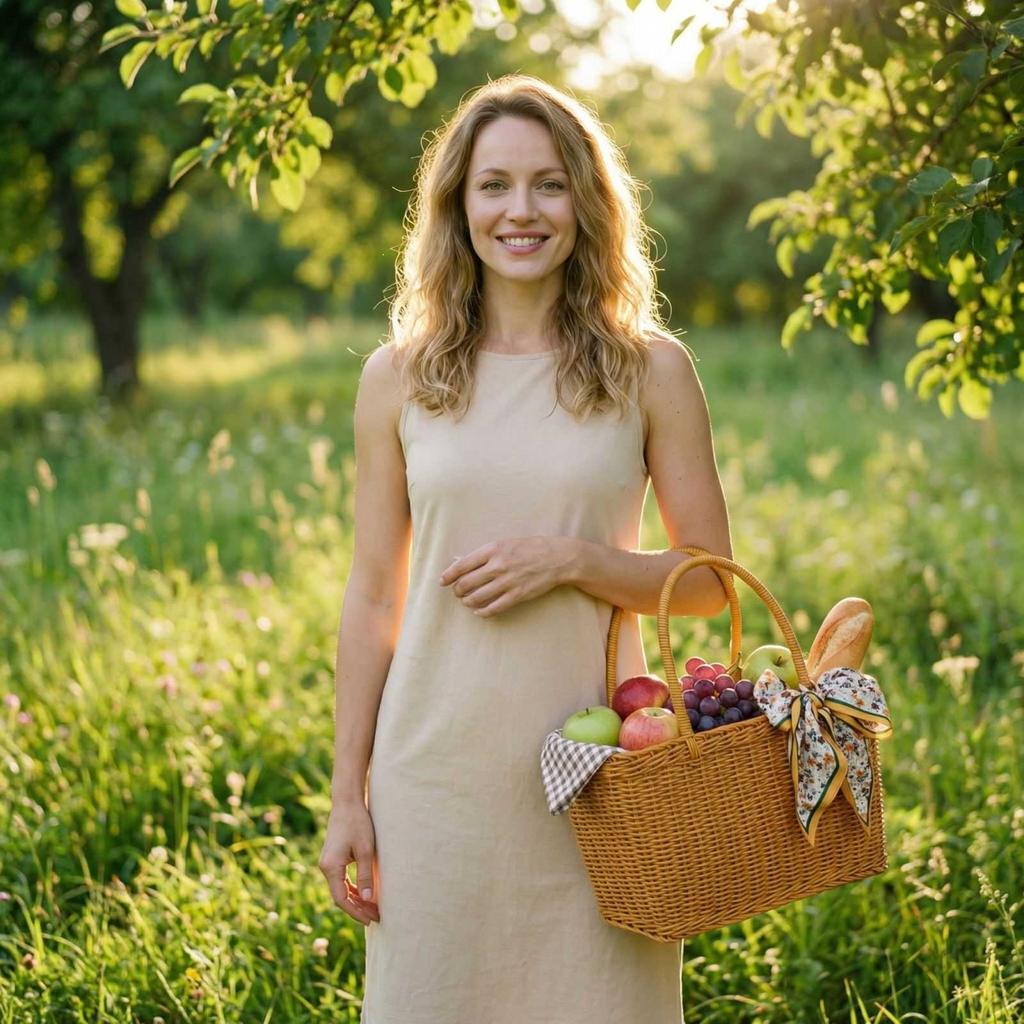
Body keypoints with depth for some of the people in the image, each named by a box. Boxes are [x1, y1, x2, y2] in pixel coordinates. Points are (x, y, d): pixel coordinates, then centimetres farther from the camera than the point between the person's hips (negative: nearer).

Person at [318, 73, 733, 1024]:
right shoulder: (398, 377, 2)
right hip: (436, 762, 1)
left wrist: (572, 560, -14)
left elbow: (710, 581, 3)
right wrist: (346, 796, 4)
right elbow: (371, 597, 5)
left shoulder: (650, 371, 0)